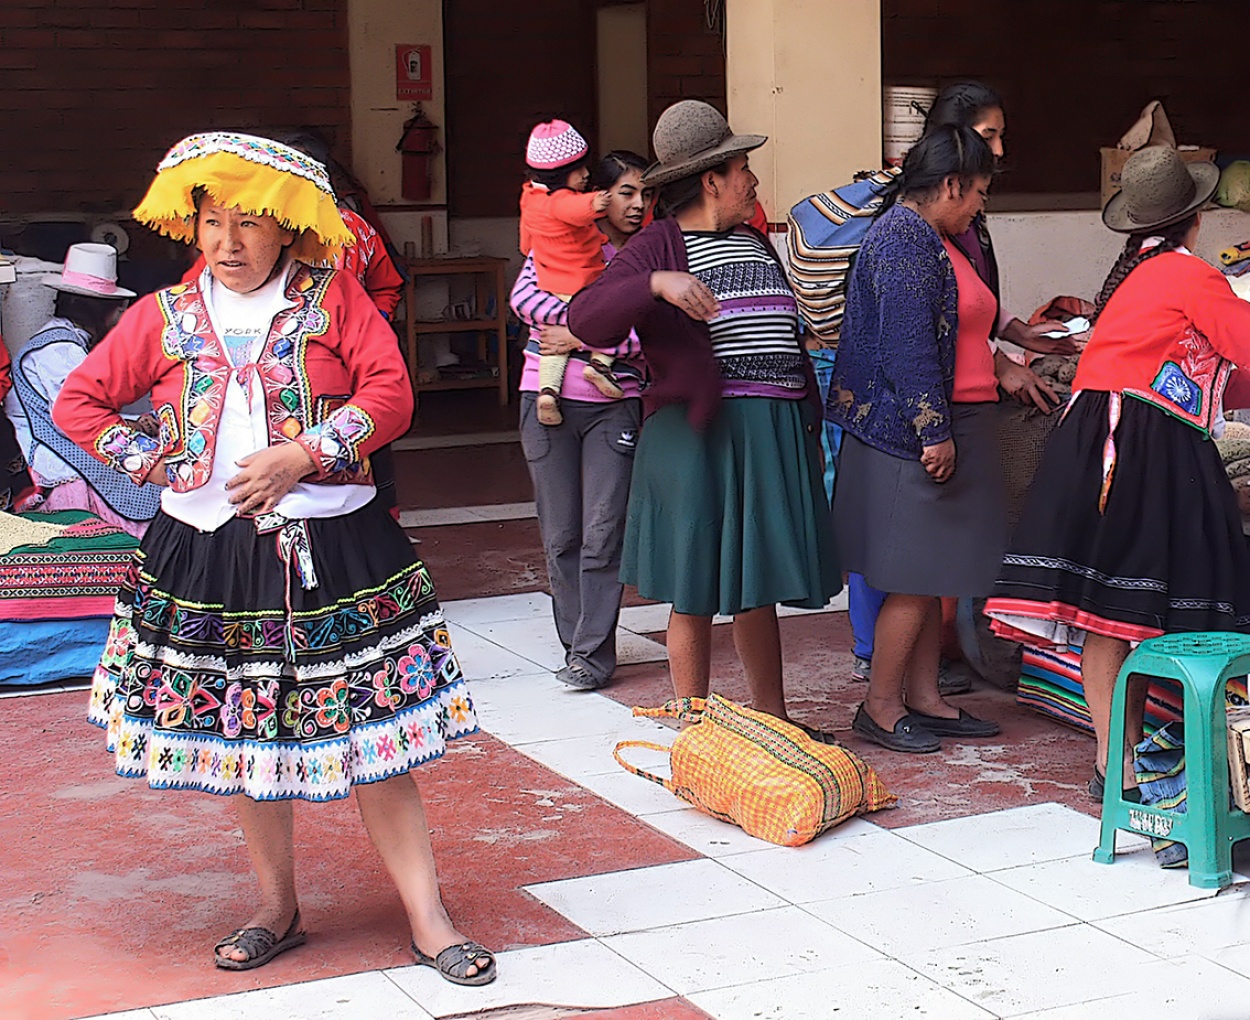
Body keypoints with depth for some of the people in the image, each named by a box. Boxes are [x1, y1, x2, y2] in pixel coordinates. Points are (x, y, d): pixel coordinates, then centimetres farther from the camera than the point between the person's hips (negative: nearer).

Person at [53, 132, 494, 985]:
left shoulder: (333, 297, 0)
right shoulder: (164, 318, 4)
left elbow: (390, 392, -7)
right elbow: (78, 403, 9)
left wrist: (302, 456, -17)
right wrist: (163, 468, -2)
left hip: (332, 551, -2)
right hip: (211, 555, 2)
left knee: (372, 739, -1)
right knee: (247, 742, 11)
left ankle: (428, 918, 7)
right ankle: (278, 910, 28)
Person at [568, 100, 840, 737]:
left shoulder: (755, 242, 19)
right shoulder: (660, 244, -5)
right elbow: (585, 318, -17)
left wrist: (809, 421, 23)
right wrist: (657, 282, -32)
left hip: (774, 434, 7)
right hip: (699, 437, -7)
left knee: (758, 586, 14)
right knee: (697, 595, 0)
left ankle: (772, 719, 24)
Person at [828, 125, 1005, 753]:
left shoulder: (936, 241, 19)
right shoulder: (902, 237, -14)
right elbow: (907, 345, -21)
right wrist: (934, 432, -21)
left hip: (950, 431, 10)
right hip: (914, 435, -10)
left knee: (931, 578, 13)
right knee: (914, 578, -5)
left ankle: (923, 697, 20)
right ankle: (880, 707, 4)